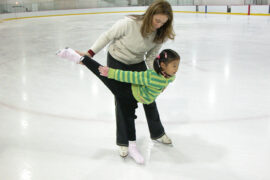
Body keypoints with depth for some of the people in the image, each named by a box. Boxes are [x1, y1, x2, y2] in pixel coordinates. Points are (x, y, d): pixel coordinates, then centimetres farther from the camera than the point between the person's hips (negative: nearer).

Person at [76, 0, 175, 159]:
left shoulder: (160, 34, -19)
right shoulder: (130, 23, -34)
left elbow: (151, 57, -8)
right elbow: (108, 36, -19)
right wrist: (90, 53, -22)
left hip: (138, 63, 4)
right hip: (117, 62, -4)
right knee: (122, 101, -2)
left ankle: (157, 133, 32)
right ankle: (124, 142, 15)